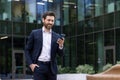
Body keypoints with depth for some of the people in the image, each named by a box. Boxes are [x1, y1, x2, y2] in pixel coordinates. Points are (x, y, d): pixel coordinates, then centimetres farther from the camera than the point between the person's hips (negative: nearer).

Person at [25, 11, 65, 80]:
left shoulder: (57, 36, 9)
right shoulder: (35, 33, 4)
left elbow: (61, 54, 8)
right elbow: (27, 50, 6)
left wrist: (61, 45, -12)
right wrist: (30, 64, -6)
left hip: (51, 67, 3)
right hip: (39, 66, -2)